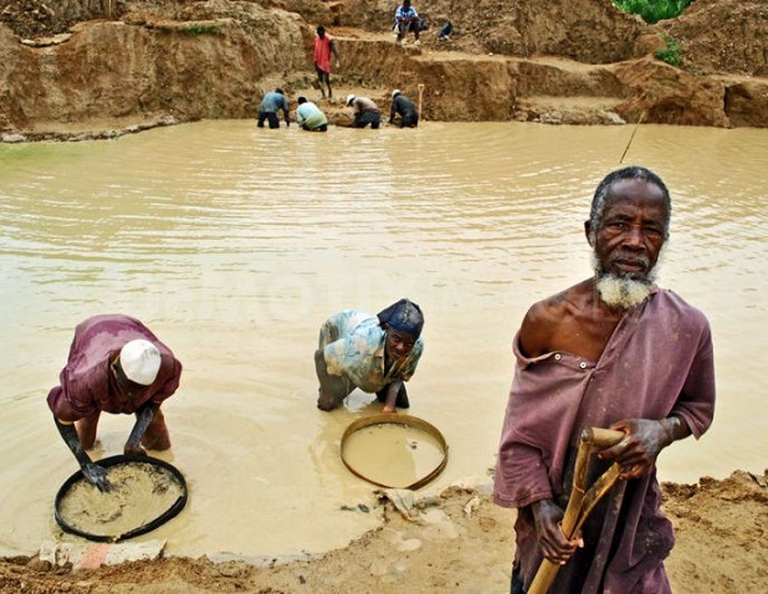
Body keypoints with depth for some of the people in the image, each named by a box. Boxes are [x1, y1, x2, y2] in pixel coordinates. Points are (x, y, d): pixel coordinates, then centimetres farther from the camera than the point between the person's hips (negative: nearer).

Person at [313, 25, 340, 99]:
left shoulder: (329, 40, -11)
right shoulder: (316, 39, 6)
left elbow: (334, 51, -16)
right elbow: (316, 52, 15)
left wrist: (337, 61, -28)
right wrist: (315, 62, 15)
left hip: (326, 63, -5)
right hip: (318, 63, 5)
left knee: (326, 79, -8)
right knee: (320, 80, 4)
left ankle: (330, 92, 16)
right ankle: (323, 94, 13)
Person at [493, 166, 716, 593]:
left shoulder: (686, 327, -15)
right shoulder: (547, 321, -18)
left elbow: (700, 407, 3)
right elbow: (520, 433, -10)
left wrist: (663, 429, -18)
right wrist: (540, 506, -19)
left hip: (633, 515, 1)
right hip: (554, 514, 0)